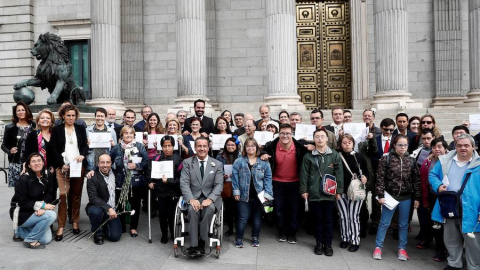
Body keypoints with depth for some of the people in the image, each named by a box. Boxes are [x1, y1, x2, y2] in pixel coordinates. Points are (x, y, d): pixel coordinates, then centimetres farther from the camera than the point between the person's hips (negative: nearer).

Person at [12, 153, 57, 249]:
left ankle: (21, 231, 20)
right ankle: (30, 240, -9)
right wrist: (42, 205, -22)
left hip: (39, 212, 6)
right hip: (23, 214, -6)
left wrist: (41, 208, -22)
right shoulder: (23, 179, -17)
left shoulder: (48, 175, -4)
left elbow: (51, 194, -5)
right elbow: (22, 202, -17)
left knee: (46, 239, -4)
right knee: (51, 215, -29)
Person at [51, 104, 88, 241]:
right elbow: (54, 150, 0)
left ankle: (75, 222, 18)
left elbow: (85, 145, 8)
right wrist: (62, 164, -11)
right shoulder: (56, 130, 6)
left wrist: (82, 155, -14)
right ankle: (61, 227, -4)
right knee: (63, 195, -9)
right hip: (62, 167, -2)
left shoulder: (81, 129, 13)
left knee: (76, 195, 7)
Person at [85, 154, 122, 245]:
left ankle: (104, 226, 25)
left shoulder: (114, 173, 0)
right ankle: (97, 234, -7)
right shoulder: (93, 178, -14)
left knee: (115, 236, -11)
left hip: (113, 210, 4)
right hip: (98, 207, -3)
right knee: (96, 212, -39)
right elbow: (93, 198, -25)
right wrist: (108, 208, -35)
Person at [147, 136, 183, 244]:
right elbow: (149, 172, 13)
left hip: (173, 192, -2)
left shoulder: (178, 159, -5)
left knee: (171, 214, -1)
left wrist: (169, 181, -19)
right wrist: (150, 182, -1)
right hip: (159, 191, 2)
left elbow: (180, 177, -8)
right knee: (162, 214, 6)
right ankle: (164, 234, 27)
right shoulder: (156, 158, 2)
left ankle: (173, 234, 23)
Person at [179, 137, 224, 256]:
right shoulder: (187, 162, 7)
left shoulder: (217, 164, 8)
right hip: (193, 197, 0)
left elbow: (219, 185, 0)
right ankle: (195, 245, -24)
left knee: (209, 208, -33)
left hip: (210, 198, 0)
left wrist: (210, 199, -19)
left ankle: (201, 242, -20)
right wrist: (191, 199, -20)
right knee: (193, 209, -32)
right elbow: (184, 183, -2)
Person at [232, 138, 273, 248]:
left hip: (259, 195, 1)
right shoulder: (239, 162, -1)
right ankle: (239, 238, 19)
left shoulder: (264, 162, 0)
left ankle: (255, 238, 30)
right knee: (243, 218, 2)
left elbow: (268, 178, -1)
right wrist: (236, 192, -7)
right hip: (244, 195, -1)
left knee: (257, 218, 13)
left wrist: (267, 194, -7)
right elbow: (235, 177, -1)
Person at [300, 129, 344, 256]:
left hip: (330, 193, 0)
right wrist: (304, 190, -3)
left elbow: (339, 174, 1)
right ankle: (319, 243, 23)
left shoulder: (335, 155, 2)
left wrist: (339, 191, -1)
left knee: (328, 219, 8)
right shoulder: (308, 156, 1)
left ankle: (328, 244, 21)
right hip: (314, 193, 0)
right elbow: (304, 174, 2)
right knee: (318, 219, 10)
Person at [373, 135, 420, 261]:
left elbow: (416, 180, 6)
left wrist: (417, 198, 4)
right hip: (390, 195, -3)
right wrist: (380, 195, -11)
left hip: (406, 198, 3)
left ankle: (402, 249, 26)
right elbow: (380, 178, -8)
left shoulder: (411, 161, 3)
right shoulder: (386, 159, -8)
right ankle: (378, 247, 17)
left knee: (403, 224, 13)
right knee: (384, 223, 5)